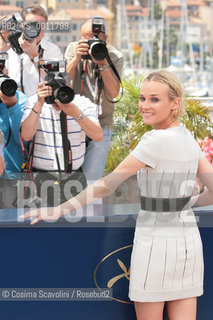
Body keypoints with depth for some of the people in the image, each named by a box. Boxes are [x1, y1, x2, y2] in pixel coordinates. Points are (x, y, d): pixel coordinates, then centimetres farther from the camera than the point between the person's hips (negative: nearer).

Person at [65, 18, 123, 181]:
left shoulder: (115, 56, -6)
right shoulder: (73, 49, -1)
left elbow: (113, 93, -15)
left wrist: (103, 64, -24)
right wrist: (77, 58, -24)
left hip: (101, 126, -1)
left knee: (90, 178, -4)